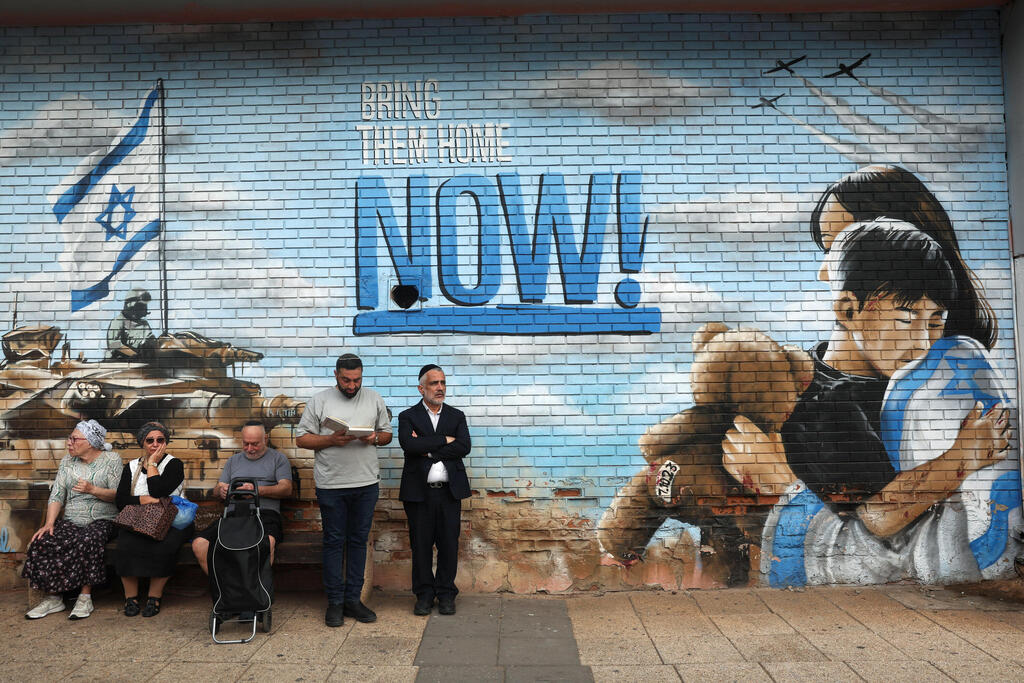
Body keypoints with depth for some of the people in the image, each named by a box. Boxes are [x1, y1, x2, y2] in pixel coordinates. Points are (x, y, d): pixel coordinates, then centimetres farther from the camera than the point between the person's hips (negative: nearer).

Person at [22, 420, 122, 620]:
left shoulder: (111, 459, 0)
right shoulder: (67, 461, 13)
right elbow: (56, 495, 4)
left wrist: (93, 489, -21)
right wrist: (49, 522, -10)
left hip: (101, 520, -4)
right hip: (70, 521, 5)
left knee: (87, 541, -36)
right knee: (42, 541, -23)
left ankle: (85, 598, -26)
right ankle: (53, 598, -14)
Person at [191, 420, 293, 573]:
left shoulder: (278, 458, 15)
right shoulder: (233, 460, 27)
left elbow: (286, 489, 3)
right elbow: (216, 490, 25)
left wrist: (258, 490, -13)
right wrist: (221, 490, -2)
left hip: (265, 513, -4)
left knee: (267, 541, -39)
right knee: (199, 544, -22)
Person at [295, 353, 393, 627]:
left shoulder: (374, 399, 8)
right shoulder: (319, 401, 1)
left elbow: (387, 434, 13)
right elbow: (302, 438, -1)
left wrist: (375, 438, -9)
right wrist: (332, 440, -15)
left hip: (366, 483, 2)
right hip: (331, 484, -2)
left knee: (358, 540, 9)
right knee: (334, 541, 4)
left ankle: (353, 599, 19)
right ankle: (335, 602, 14)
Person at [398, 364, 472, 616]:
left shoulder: (457, 416, 10)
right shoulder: (408, 417, 5)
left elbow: (463, 447, -6)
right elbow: (409, 445, -15)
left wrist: (428, 450, -11)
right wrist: (444, 440, -11)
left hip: (449, 491, 1)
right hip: (419, 492, -1)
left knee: (449, 544, 5)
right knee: (421, 545, 6)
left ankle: (446, 594, 19)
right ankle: (424, 594, 20)